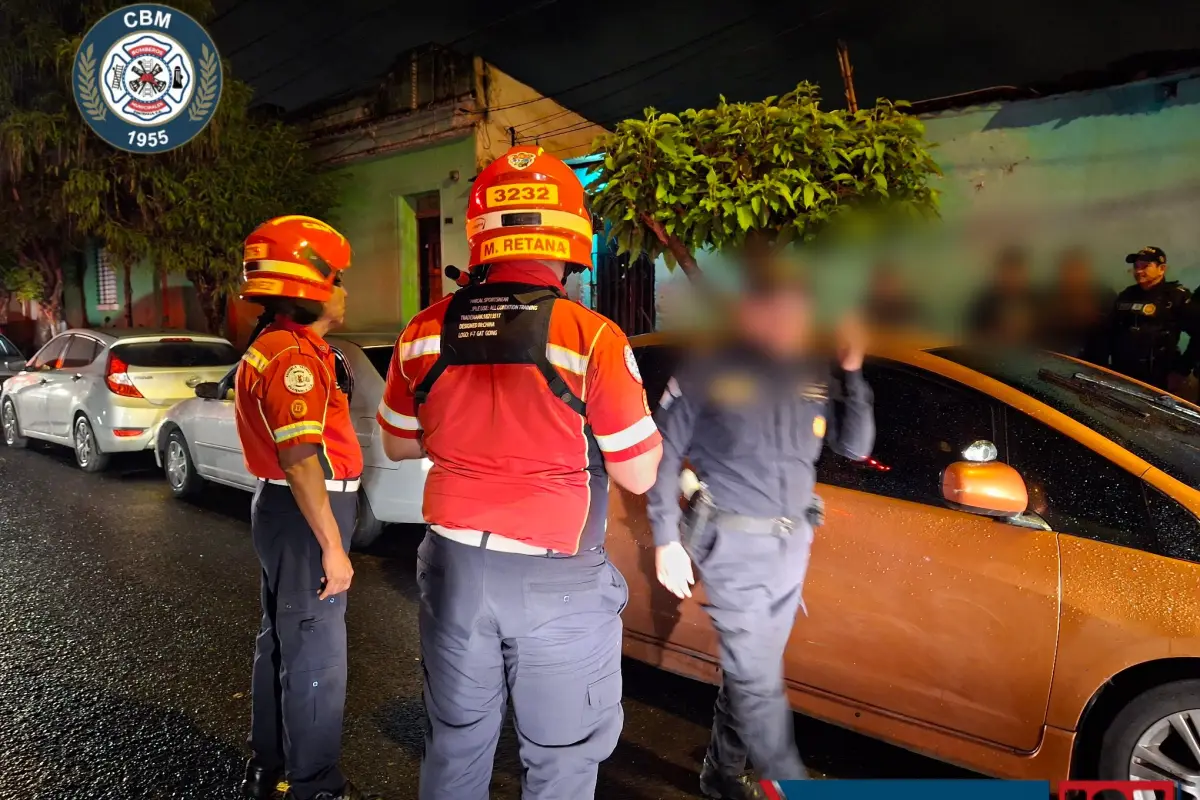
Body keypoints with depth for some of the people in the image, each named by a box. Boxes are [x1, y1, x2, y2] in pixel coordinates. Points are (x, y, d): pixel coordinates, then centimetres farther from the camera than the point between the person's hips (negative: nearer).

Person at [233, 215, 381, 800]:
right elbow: (301, 462, -27)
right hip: (304, 517, -11)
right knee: (316, 658, 1)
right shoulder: (295, 357, -21)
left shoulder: (274, 347, 13)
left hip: (282, 510, 11)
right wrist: (333, 549, -24)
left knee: (282, 641, 21)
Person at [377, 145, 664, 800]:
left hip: (455, 566, 4)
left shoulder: (425, 333, -4)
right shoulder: (592, 338, -17)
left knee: (454, 744, 23)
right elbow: (640, 475, -8)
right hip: (558, 581, -4)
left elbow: (398, 444, 11)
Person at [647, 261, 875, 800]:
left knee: (751, 669, 17)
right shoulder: (708, 372, -11)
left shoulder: (816, 374, 3)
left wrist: (851, 371, -8)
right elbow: (663, 454, -7)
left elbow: (855, 447, 4)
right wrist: (666, 540, -9)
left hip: (792, 544, 6)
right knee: (759, 678, -2)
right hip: (733, 544, -5)